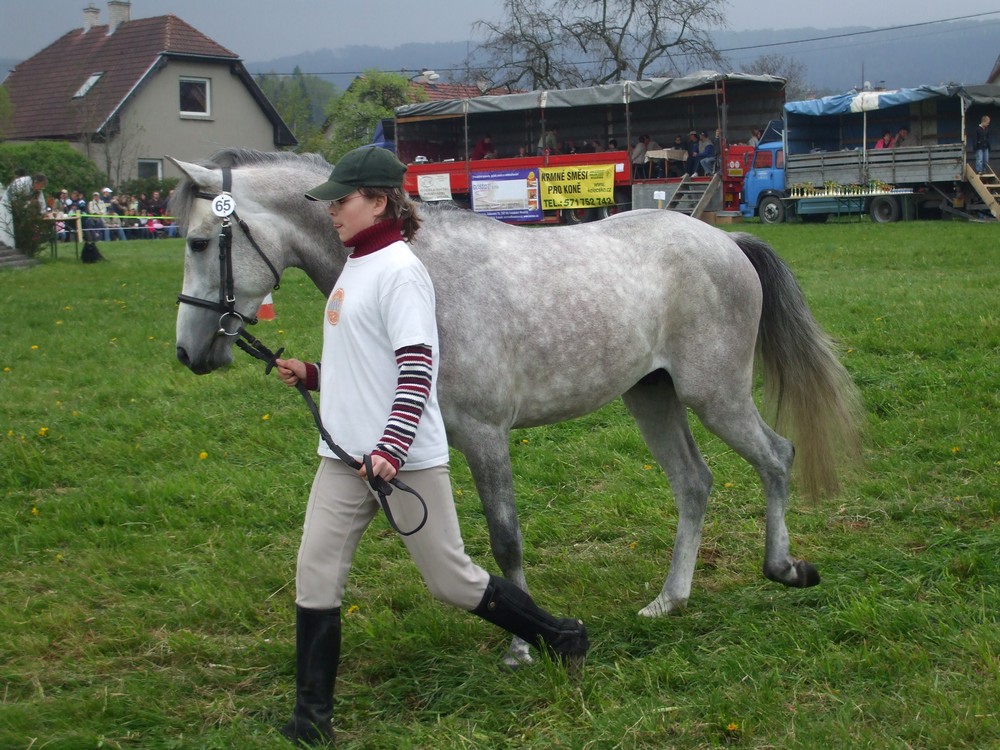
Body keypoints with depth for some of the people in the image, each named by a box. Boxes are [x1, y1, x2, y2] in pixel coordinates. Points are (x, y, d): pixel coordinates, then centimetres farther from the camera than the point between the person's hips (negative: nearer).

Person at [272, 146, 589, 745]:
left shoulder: (399, 271, -14)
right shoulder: (356, 267, 14)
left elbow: (417, 367, -21)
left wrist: (392, 447, -30)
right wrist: (310, 375, 9)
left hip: (406, 458, -8)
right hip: (347, 454, 8)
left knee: (451, 580, 3)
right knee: (315, 578, 3)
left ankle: (559, 637, 24)